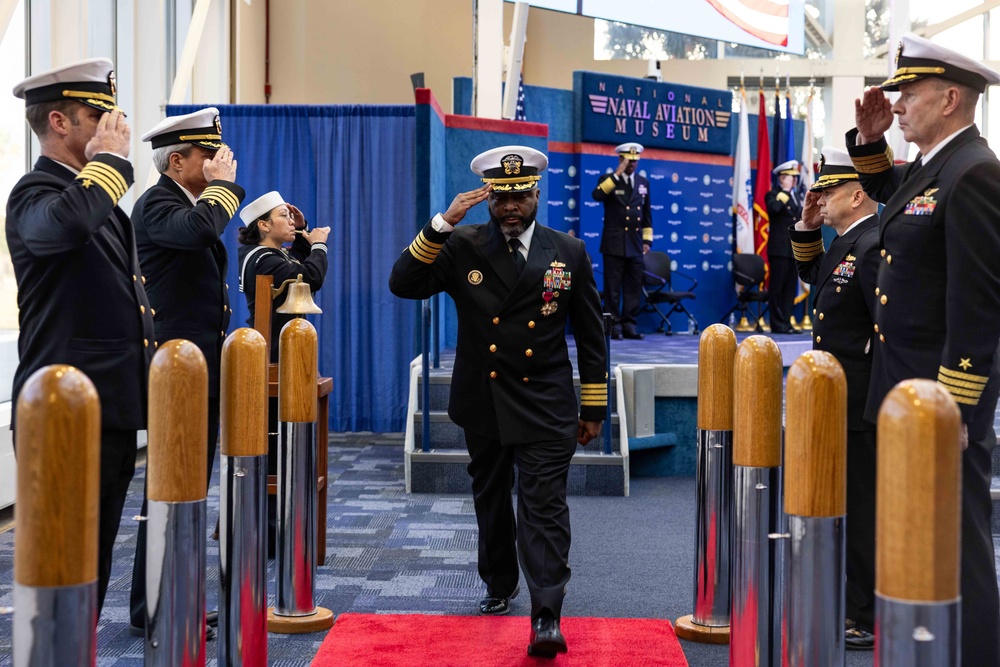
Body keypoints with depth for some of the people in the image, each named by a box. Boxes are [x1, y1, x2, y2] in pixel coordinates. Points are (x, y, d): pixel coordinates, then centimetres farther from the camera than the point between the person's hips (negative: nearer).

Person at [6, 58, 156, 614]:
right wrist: (111, 158, -21)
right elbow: (66, 223, -38)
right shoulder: (36, 193, -10)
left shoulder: (100, 195, 19)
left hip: (115, 409, 9)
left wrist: (151, 377, 23)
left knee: (97, 555, 16)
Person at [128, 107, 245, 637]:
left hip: (203, 369, 10)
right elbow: (198, 230, -34)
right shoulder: (156, 204, -11)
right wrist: (223, 182, -17)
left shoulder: (193, 201, 18)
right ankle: (150, 609, 3)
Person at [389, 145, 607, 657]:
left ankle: (546, 617, -10)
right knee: (490, 501, 18)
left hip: (545, 407, -2)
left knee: (544, 507, -9)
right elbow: (403, 284, -13)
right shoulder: (461, 247, -1)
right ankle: (499, 586, 39)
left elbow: (591, 336, 5)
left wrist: (594, 406, 5)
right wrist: (442, 224, -22)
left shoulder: (569, 253, 0)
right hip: (482, 404, 2)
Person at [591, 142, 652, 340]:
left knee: (634, 287, 5)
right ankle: (613, 325, 2)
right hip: (614, 243, -4)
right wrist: (617, 174, -20)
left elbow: (646, 213, 17)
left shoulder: (643, 182, 14)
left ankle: (629, 325, 11)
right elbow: (597, 195, -21)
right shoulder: (608, 180, 1)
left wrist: (647, 240, 11)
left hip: (635, 244, 4)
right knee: (613, 287, -3)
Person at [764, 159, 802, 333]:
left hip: (795, 250, 8)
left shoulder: (795, 197, 21)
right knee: (777, 288, -5)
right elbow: (774, 208, -26)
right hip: (780, 249, -8)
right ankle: (778, 324, -3)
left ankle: (786, 323, 10)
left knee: (790, 288, 7)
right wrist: (785, 192, -14)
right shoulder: (773, 195, -3)